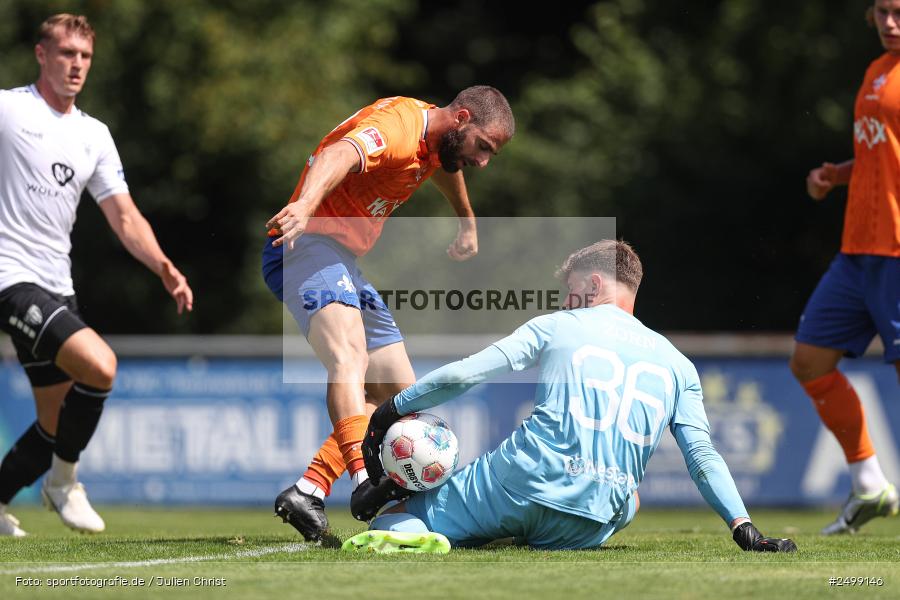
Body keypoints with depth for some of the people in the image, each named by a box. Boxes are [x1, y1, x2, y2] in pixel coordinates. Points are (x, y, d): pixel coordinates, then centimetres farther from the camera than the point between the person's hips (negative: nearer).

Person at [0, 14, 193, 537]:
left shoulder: (95, 135, 15)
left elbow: (125, 217, 13)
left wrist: (163, 268, -2)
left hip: (56, 287, 8)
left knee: (60, 423, 8)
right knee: (99, 365, -25)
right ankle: (63, 479, -4)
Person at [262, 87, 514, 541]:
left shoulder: (436, 141, 12)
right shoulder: (397, 125, -19)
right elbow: (338, 156, -41)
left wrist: (468, 224, 54)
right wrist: (305, 206, -61)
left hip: (345, 264, 11)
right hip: (307, 246, -11)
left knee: (400, 397, 8)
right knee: (350, 358, -35)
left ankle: (308, 492, 1)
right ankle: (365, 482, -55)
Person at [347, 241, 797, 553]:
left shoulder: (555, 327, 11)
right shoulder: (675, 364, 18)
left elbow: (461, 375, 5)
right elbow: (702, 456, 8)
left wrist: (389, 411, 15)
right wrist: (744, 529, 7)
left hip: (518, 486, -1)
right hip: (587, 528, 1)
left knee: (393, 520, 16)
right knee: (629, 498, 38)